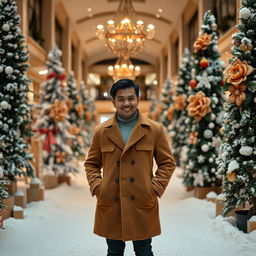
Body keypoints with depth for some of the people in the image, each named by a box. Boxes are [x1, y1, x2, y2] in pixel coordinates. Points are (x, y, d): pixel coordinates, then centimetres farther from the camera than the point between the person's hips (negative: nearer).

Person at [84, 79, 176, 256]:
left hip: (143, 206, -1)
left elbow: (168, 163, 6)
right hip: (110, 206, 1)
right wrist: (97, 188, -1)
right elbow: (91, 164, 13)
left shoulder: (155, 130, 1)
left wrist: (155, 189, -5)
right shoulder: (101, 131, 4)